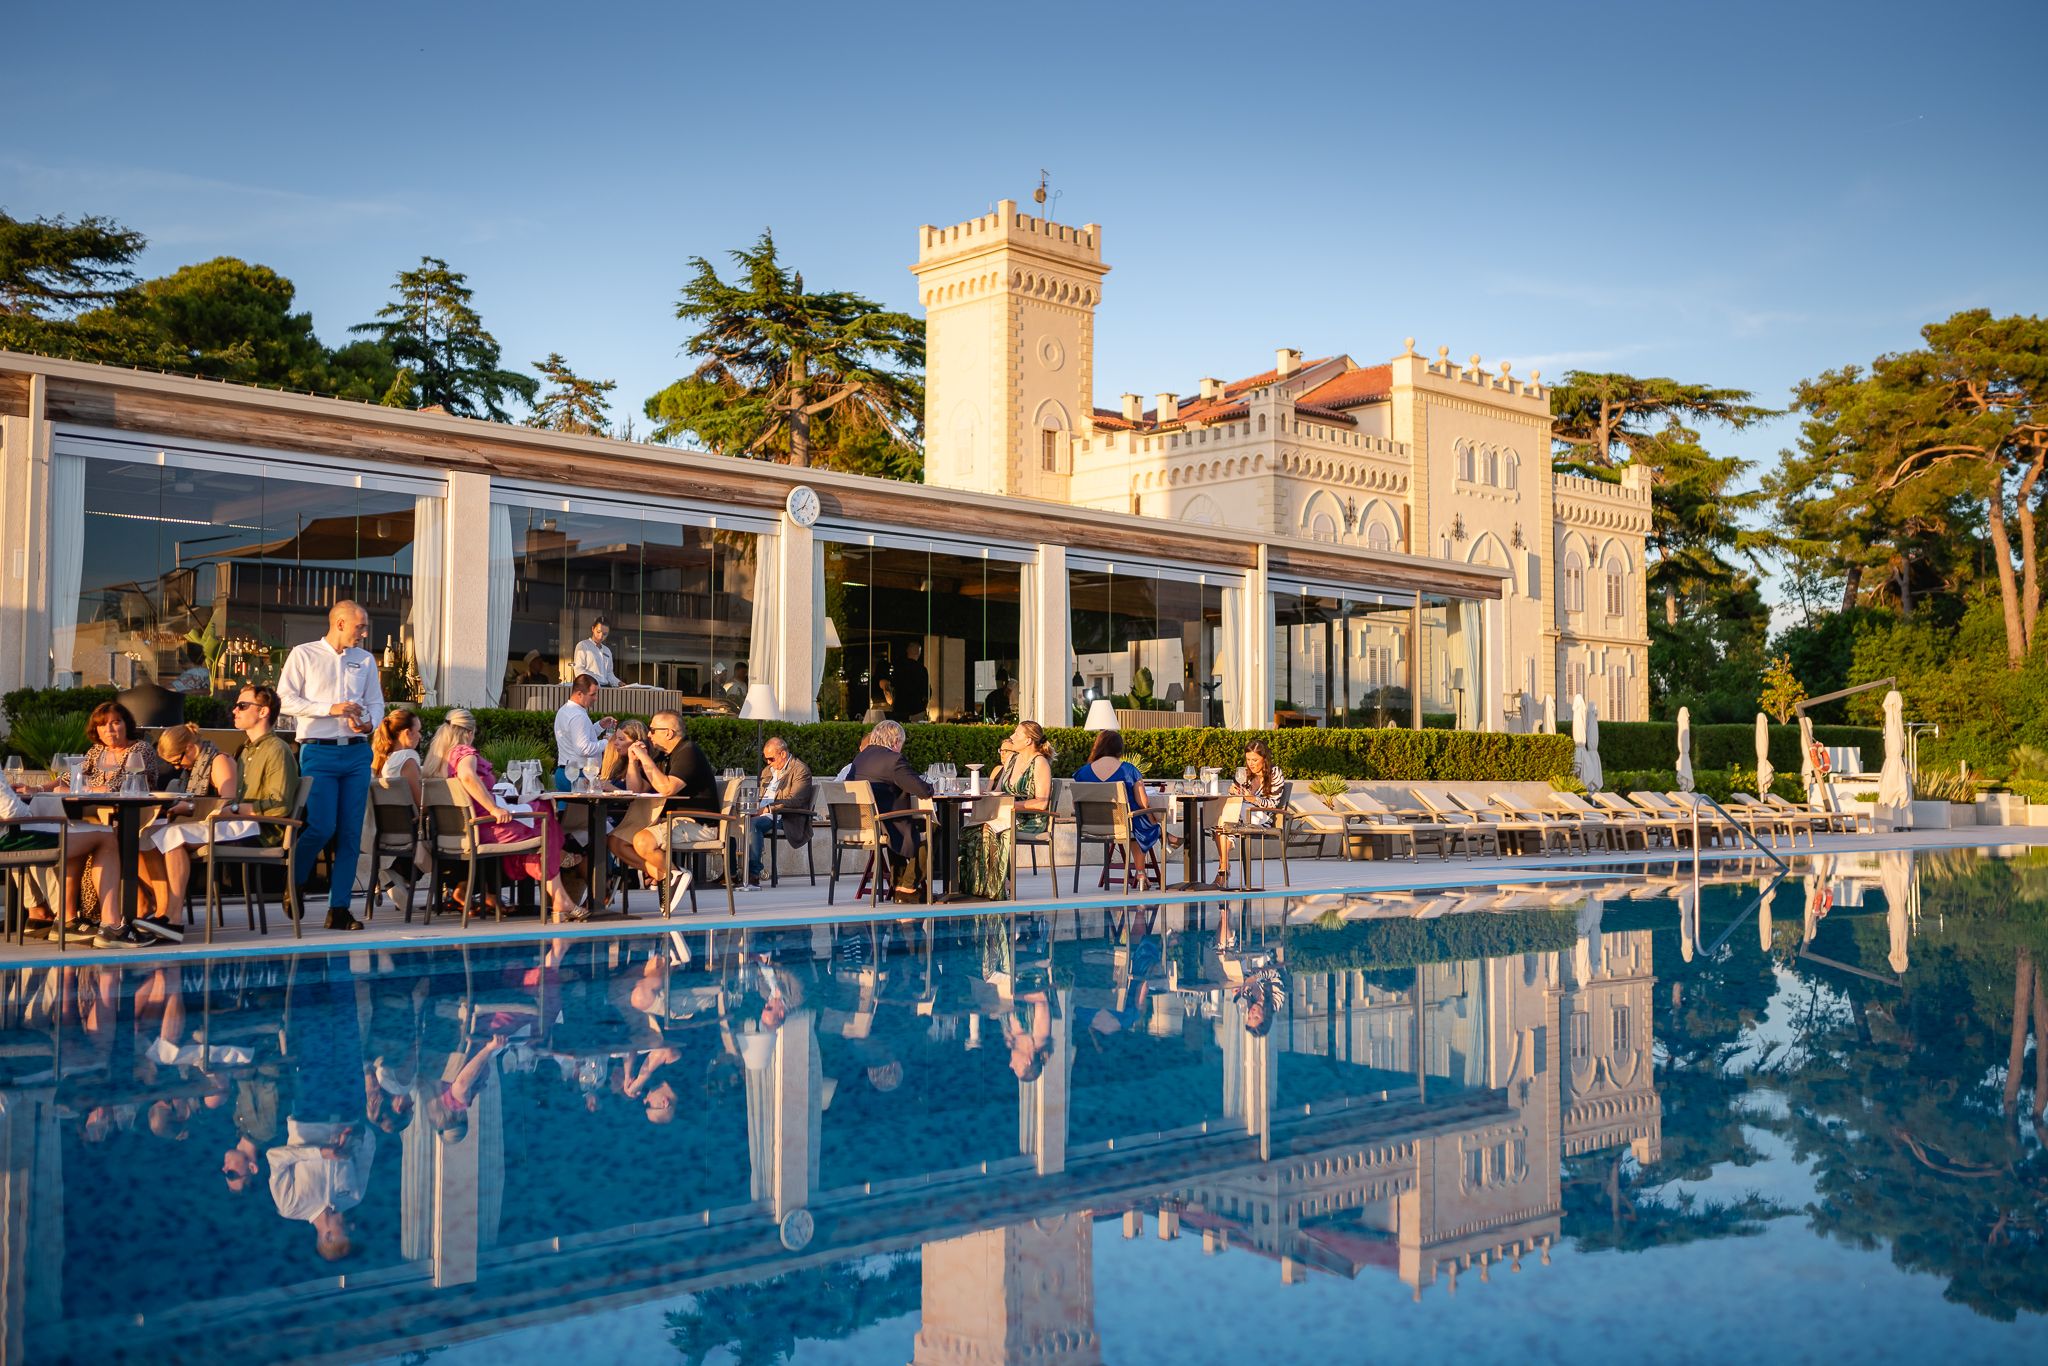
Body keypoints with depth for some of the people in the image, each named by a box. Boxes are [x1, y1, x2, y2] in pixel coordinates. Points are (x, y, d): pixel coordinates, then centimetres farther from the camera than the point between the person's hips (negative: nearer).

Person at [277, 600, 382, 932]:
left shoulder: (365, 660, 16)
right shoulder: (303, 655, 3)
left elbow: (376, 703, 18)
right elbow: (285, 700, -4)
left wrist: (369, 723, -4)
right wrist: (331, 709, -13)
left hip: (357, 752, 4)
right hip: (319, 752, -4)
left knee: (351, 832, 1)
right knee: (321, 827, -13)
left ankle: (339, 908, 6)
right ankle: (294, 884, 15)